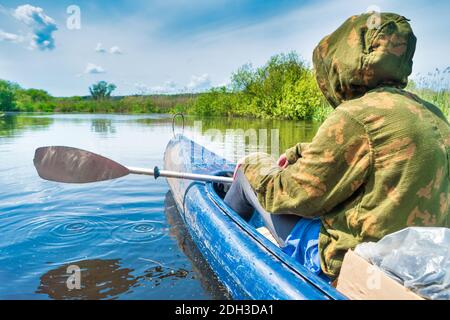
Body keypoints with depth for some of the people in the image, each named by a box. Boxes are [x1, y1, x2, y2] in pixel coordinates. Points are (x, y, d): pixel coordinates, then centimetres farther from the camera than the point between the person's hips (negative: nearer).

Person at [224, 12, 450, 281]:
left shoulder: (356, 117, -24)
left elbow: (292, 196, -17)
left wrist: (251, 168, 2)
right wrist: (301, 153, 13)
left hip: (343, 262, -8)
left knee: (255, 163, 5)